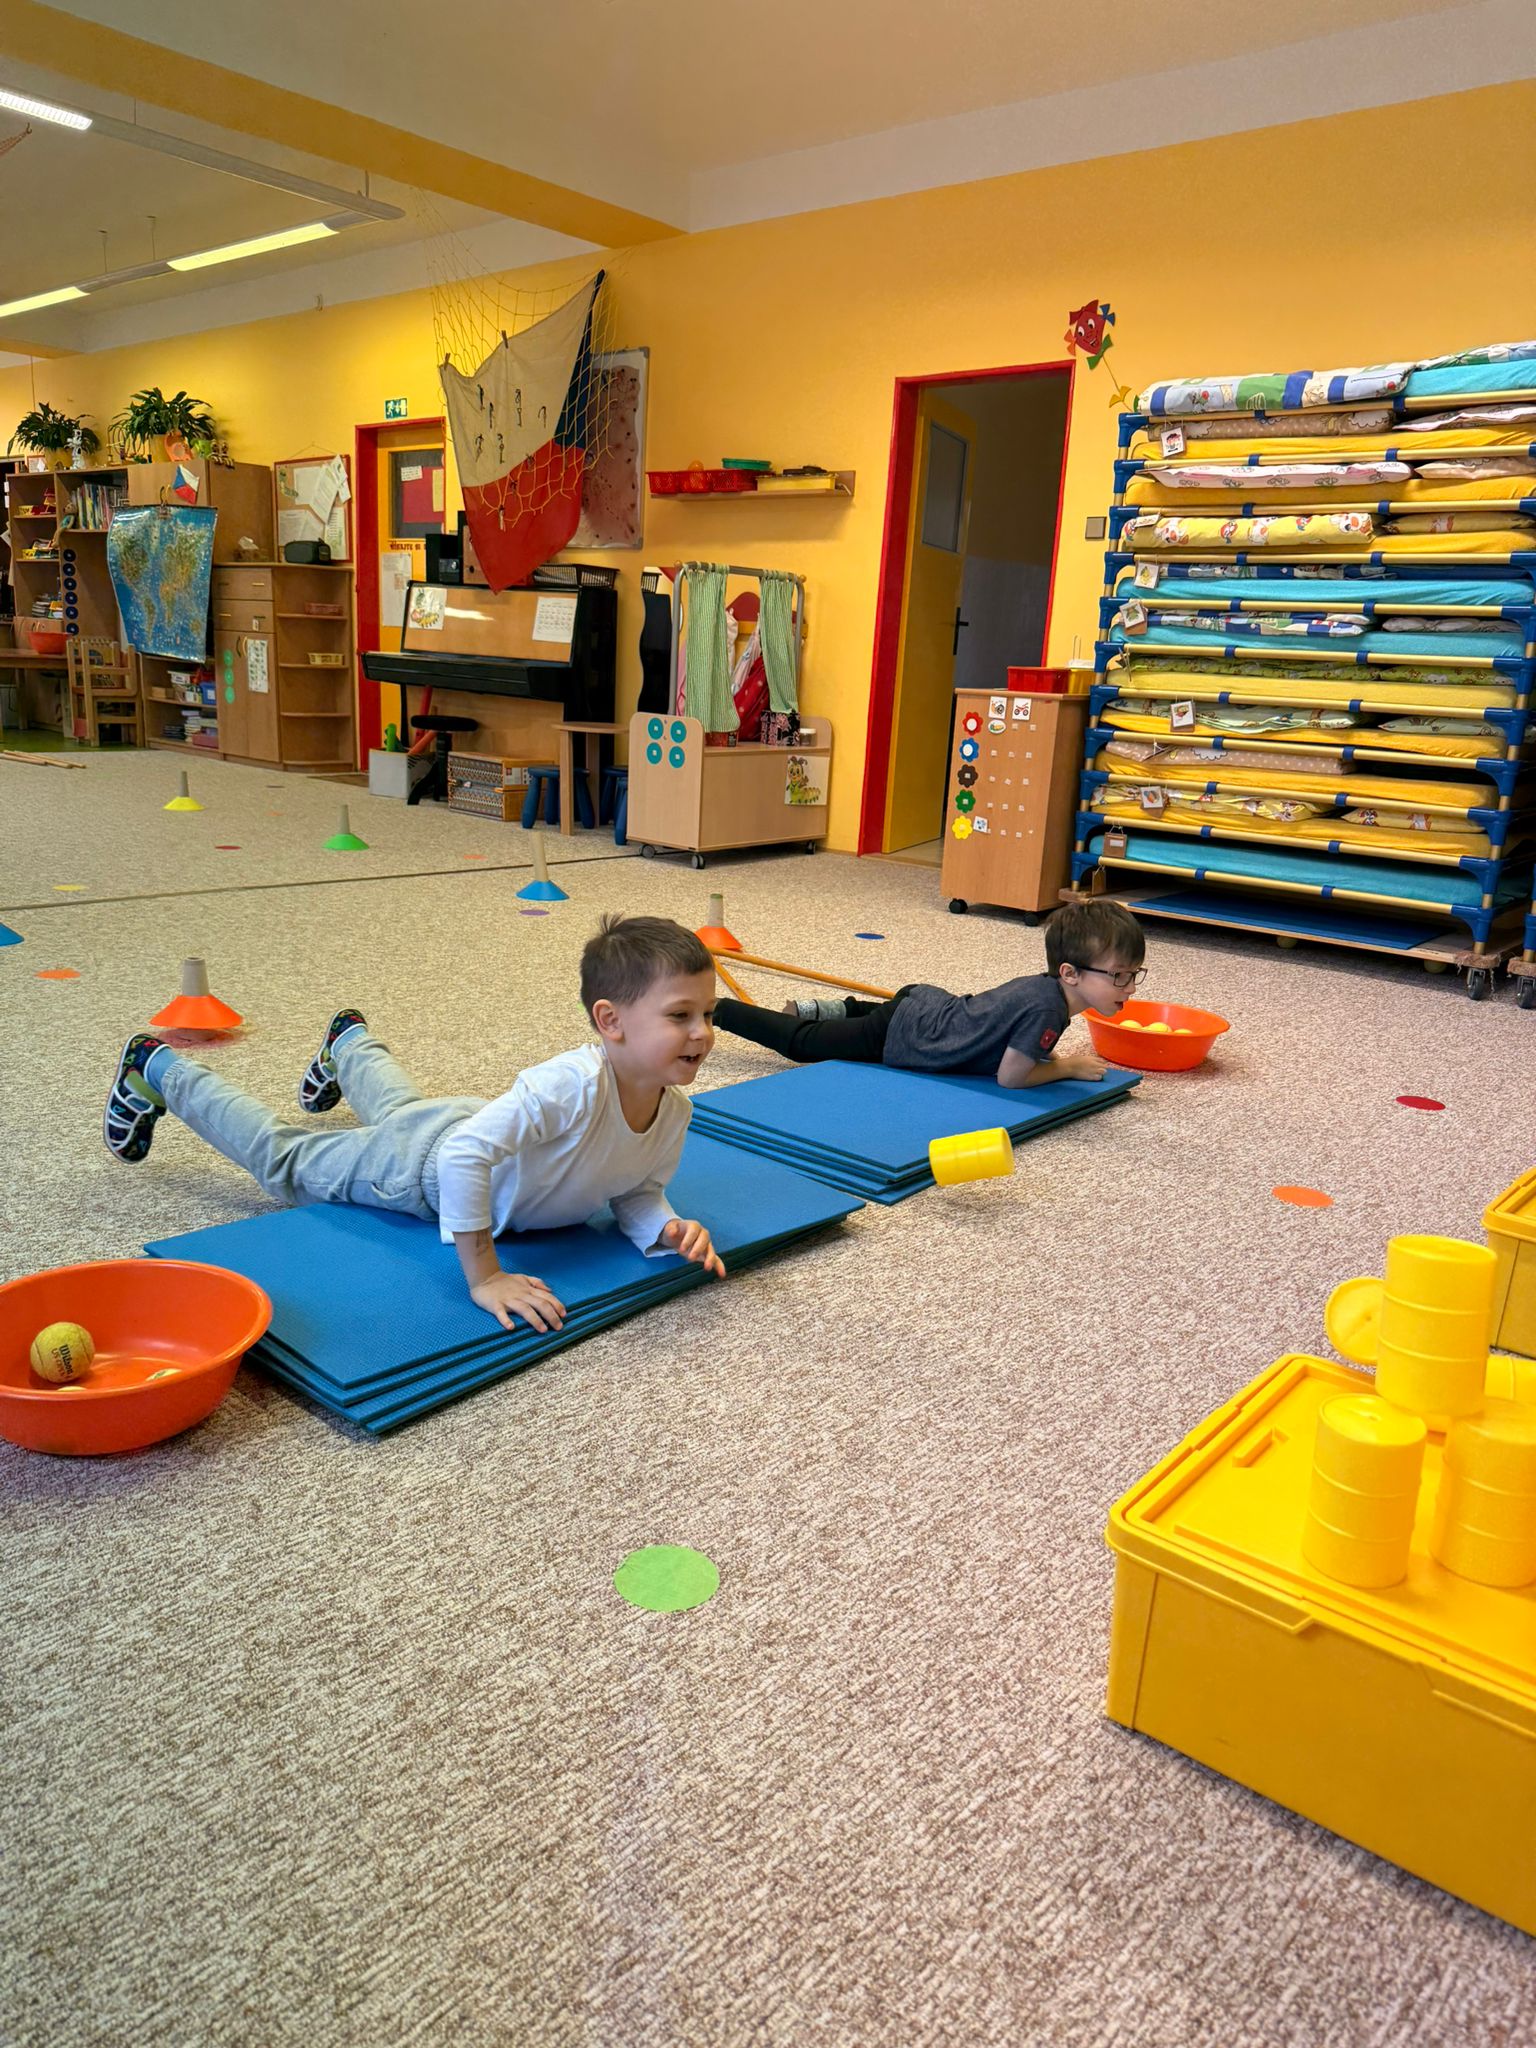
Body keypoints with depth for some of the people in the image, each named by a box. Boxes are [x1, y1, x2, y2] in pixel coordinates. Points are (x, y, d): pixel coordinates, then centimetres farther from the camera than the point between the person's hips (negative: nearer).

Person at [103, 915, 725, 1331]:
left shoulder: (674, 1113, -22)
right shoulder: (574, 1082, -46)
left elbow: (636, 1193, -6)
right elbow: (463, 1155, -47)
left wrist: (665, 1229, -28)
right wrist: (484, 1278, -43)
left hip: (479, 1130, 7)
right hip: (427, 1158, -6)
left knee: (400, 1108, 38)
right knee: (282, 1157, 14)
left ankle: (350, 1040, 68)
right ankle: (156, 1069, 35)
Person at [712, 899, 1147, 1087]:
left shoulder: (1043, 983, -3)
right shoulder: (1046, 1007, -30)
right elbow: (1009, 1077, -22)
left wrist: (1043, 1053, 6)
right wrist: (1068, 1067, -10)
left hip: (924, 1003, 8)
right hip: (897, 1036, -8)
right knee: (798, 1042, 9)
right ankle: (714, 1010, 20)